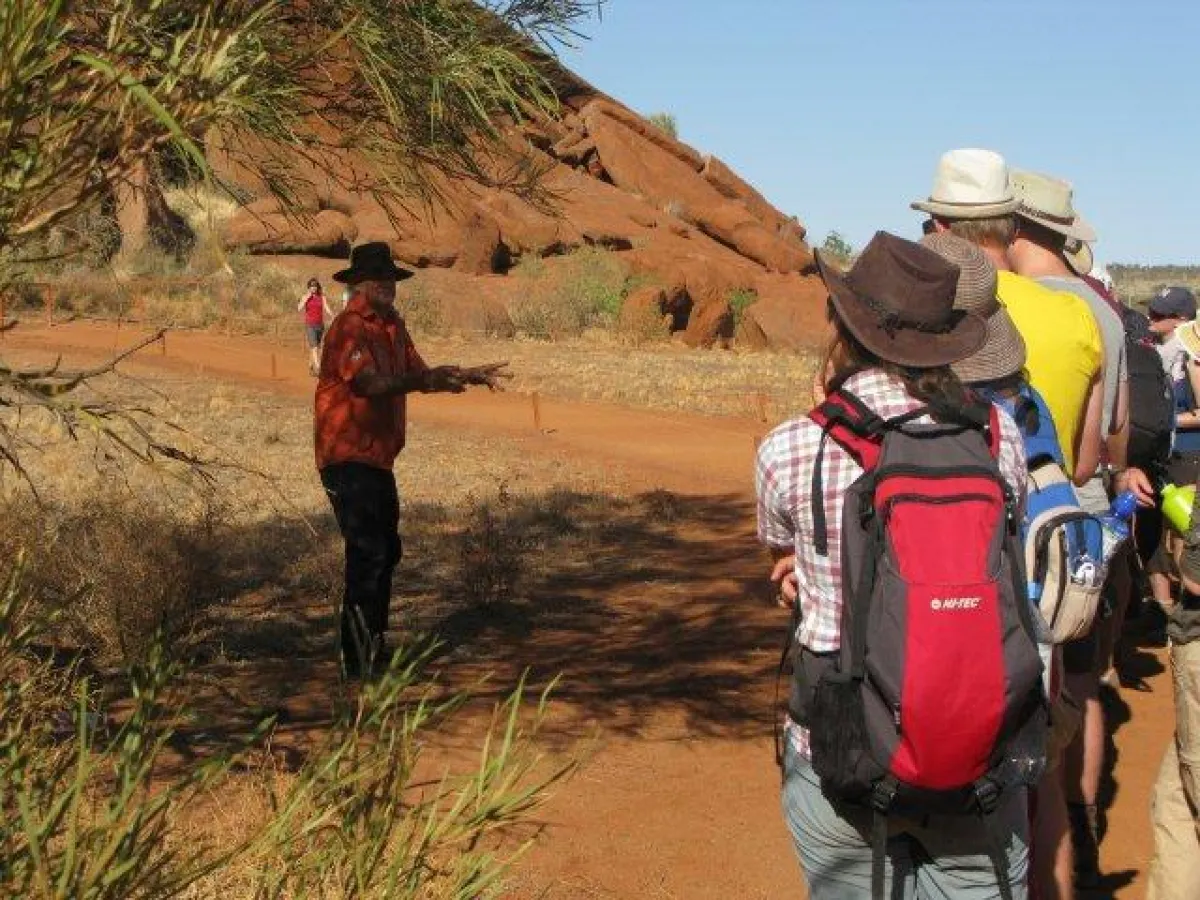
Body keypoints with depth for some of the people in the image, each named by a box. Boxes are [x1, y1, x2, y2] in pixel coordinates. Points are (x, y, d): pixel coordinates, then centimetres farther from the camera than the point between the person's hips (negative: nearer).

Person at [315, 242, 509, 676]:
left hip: (378, 456, 10)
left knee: (387, 551, 16)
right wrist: (421, 380, -41)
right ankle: (357, 658, -8)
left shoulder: (393, 325, 13)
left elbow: (419, 375, 14)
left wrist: (470, 375, 5)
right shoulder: (349, 328, -16)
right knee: (367, 551, -13)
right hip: (348, 456, -10)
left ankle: (374, 647, 28)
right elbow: (372, 383, -28)